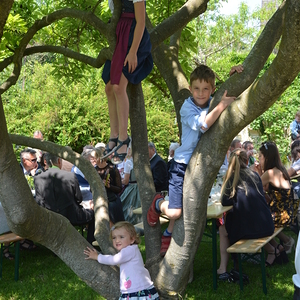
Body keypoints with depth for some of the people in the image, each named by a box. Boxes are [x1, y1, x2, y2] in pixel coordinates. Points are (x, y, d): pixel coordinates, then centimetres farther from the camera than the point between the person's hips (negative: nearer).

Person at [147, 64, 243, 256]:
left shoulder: (213, 102, 0)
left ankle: (168, 235, 38)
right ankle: (158, 203, 26)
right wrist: (222, 105, -32)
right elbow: (202, 125, -32)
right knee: (174, 212, -8)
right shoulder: (187, 108, -15)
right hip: (184, 164, -5)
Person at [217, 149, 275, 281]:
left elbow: (225, 202, -5)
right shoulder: (255, 175, 8)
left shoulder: (232, 178, -4)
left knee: (222, 229, 23)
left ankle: (223, 269, 17)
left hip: (247, 229, -5)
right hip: (266, 227, 5)